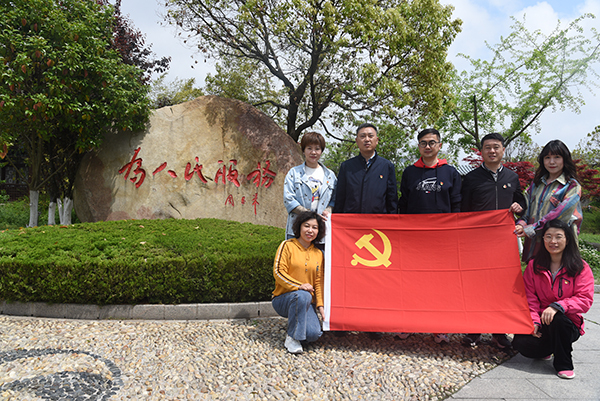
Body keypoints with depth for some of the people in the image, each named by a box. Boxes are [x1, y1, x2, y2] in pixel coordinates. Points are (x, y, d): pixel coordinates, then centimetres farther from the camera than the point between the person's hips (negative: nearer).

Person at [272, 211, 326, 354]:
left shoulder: (318, 254, 12)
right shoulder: (287, 246, -2)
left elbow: (319, 281, 10)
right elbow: (278, 272, -10)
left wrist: (320, 305, -4)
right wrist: (299, 286, -22)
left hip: (307, 303, 3)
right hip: (283, 299, -3)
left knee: (313, 334, -23)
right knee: (303, 296, -37)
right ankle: (292, 338, -19)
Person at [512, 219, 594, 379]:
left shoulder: (580, 267, -3)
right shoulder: (534, 265, 4)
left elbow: (585, 299, -12)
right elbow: (529, 297, 2)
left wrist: (558, 306, -28)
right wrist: (534, 321, -14)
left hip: (568, 324, -2)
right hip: (541, 323, 2)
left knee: (557, 319, -38)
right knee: (520, 343, -25)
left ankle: (564, 364, -12)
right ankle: (546, 351, 13)